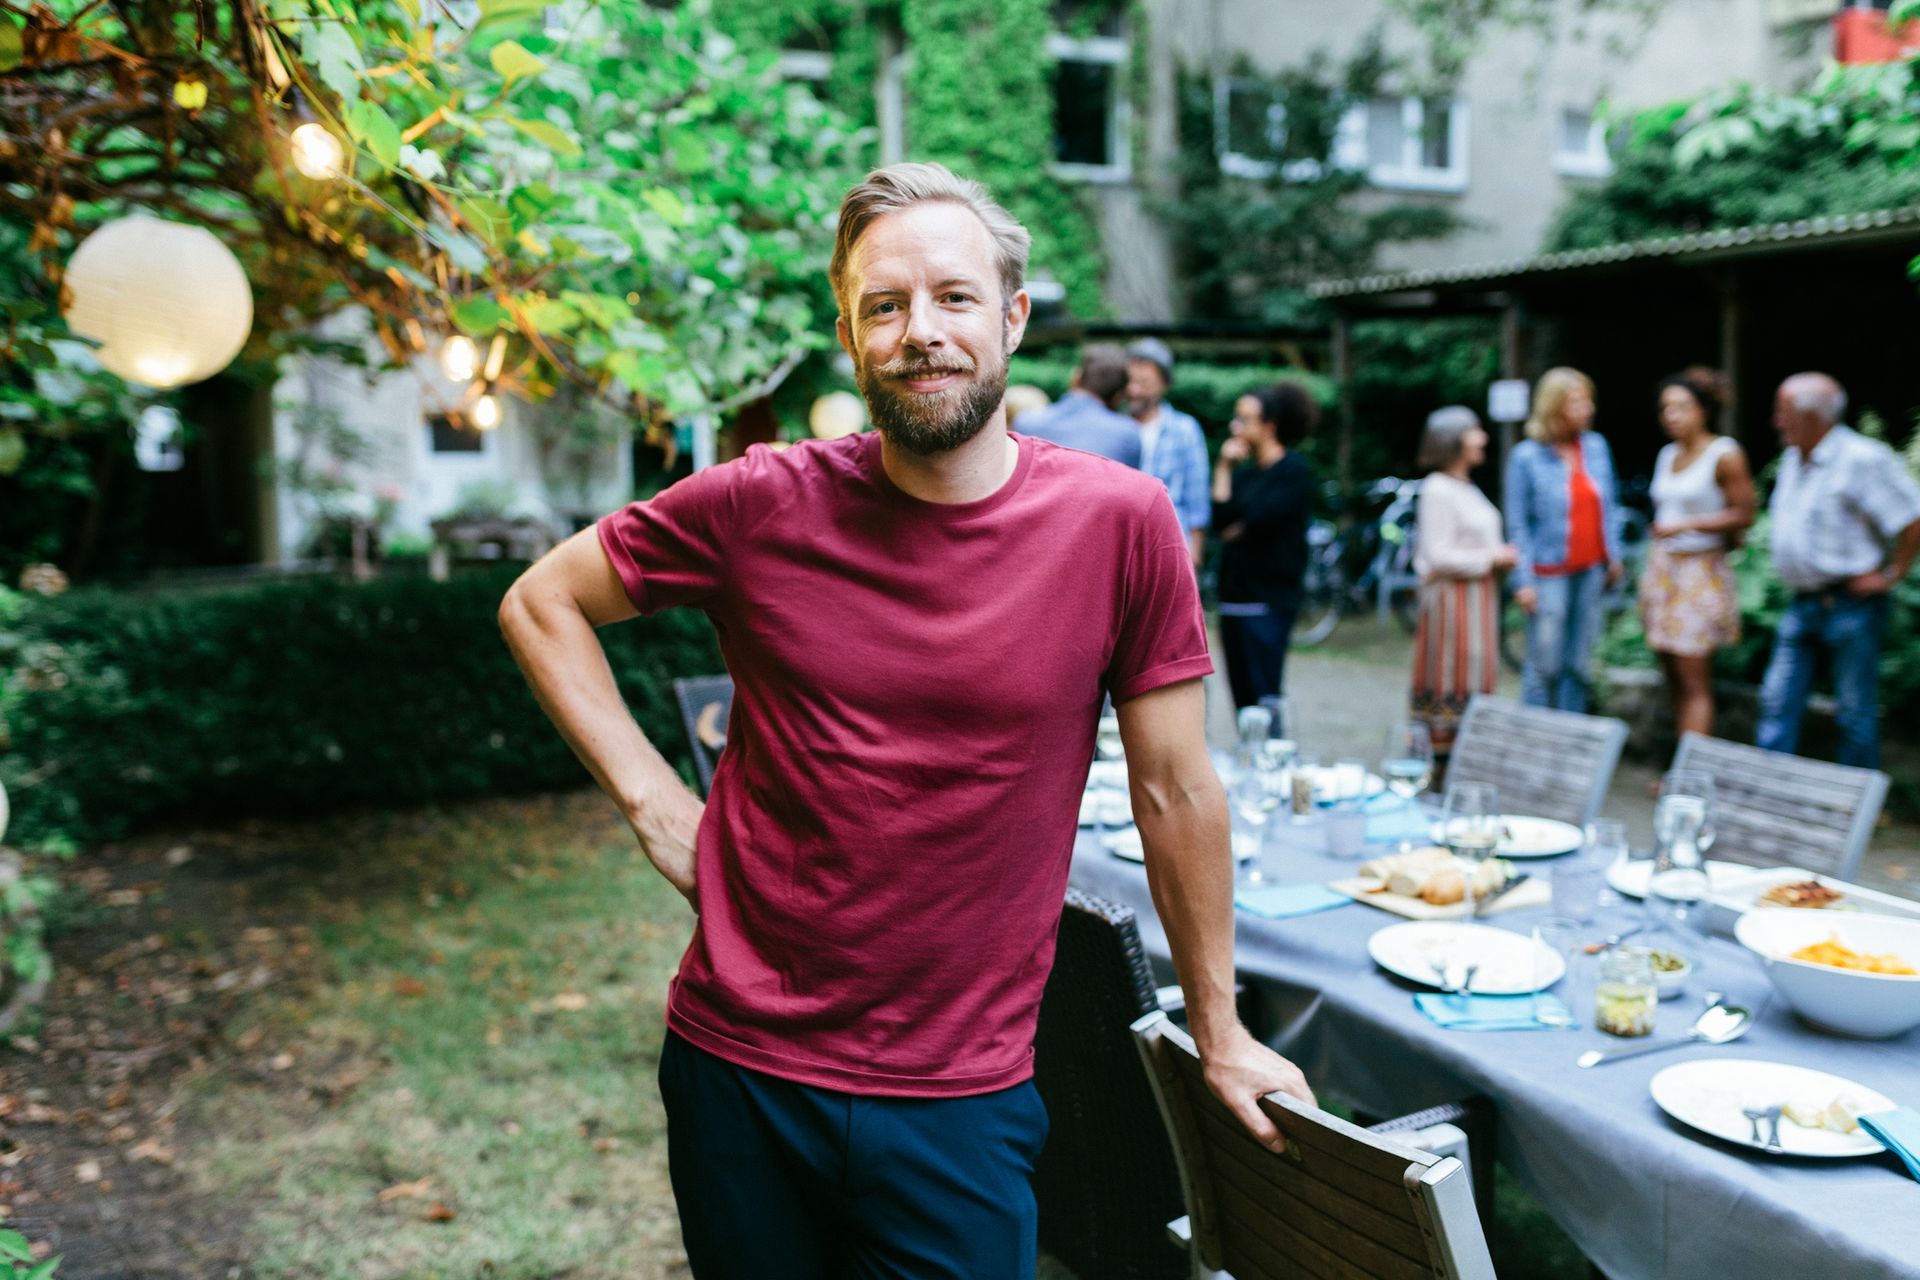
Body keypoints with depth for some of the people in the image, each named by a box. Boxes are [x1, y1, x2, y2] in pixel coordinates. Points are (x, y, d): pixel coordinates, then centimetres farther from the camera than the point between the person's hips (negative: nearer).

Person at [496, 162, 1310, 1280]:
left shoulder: (1118, 522, -10)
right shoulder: (763, 506, -9)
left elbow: (1175, 792, -2)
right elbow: (542, 603, 5)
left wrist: (1221, 1034, 6)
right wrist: (651, 799, -5)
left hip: (962, 1102, -1)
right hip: (739, 1070, 2)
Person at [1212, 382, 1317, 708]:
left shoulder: (1294, 470, -4)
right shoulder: (1245, 473, 17)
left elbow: (1259, 517, -16)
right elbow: (1220, 518, 3)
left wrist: (1238, 530, 3)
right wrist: (1224, 467, 2)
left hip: (1268, 599, -7)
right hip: (1233, 595, 7)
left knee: (1263, 696, -8)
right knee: (1241, 696, 8)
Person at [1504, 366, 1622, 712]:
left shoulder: (1596, 446, 5)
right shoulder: (1526, 456, -8)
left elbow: (1607, 508, 14)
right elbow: (1518, 524, -7)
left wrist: (1614, 555, 10)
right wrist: (1523, 580, -11)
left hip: (1591, 570, 5)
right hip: (1549, 574, -4)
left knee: (1577, 664, 10)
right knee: (1544, 667, -3)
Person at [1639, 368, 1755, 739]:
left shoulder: (1725, 455, -8)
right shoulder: (1667, 454, 13)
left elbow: (1743, 514, -11)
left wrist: (1686, 525, -18)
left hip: (1700, 572, -7)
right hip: (1661, 569, 7)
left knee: (1695, 684, -7)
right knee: (1674, 679, 8)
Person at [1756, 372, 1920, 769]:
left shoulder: (1862, 459, -16)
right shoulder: (1793, 460, 11)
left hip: (1850, 605, -8)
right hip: (1801, 603, 8)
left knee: (1856, 714, 4)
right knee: (1778, 703, 7)